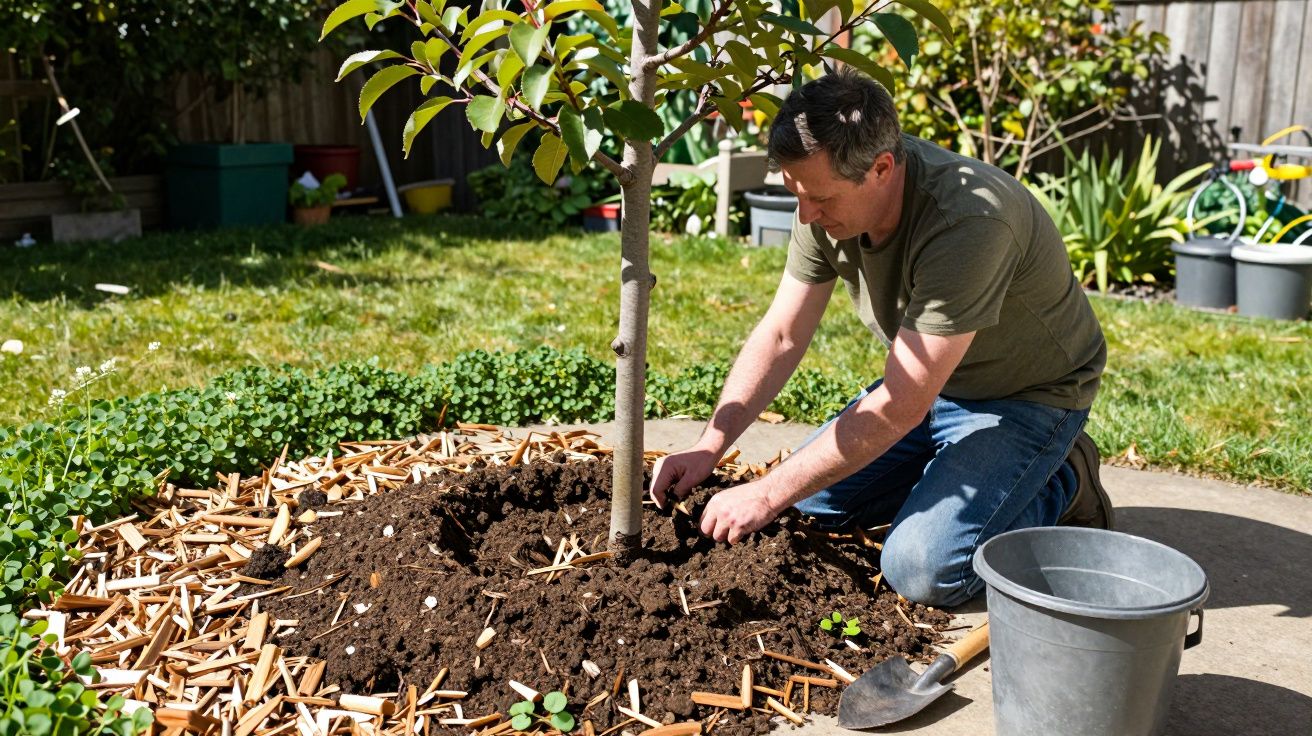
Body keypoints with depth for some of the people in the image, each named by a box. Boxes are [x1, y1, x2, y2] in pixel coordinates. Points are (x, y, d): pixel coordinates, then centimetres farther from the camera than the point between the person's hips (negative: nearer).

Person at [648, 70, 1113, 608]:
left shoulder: (966, 222, -37)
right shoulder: (832, 192, -15)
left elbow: (899, 407, -34)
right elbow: (781, 336, -7)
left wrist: (766, 496, -30)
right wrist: (709, 447, -18)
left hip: (1028, 396, -7)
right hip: (932, 382, 7)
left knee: (922, 569, -22)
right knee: (813, 499, 3)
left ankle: (1060, 488, 3)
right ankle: (958, 465, 17)